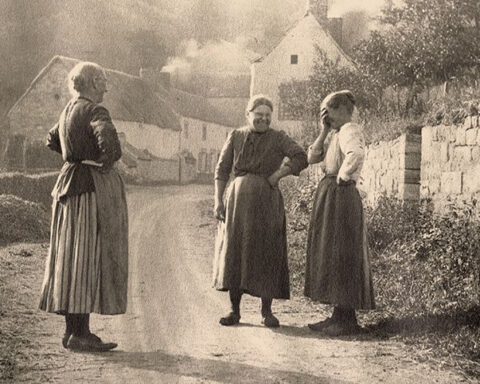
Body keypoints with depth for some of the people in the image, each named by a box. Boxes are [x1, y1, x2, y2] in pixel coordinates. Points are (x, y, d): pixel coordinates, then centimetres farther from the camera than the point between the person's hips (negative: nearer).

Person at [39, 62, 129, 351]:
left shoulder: (69, 110, 14)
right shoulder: (95, 112, -13)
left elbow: (52, 140, 30)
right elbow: (109, 140, -32)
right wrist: (105, 162, -14)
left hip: (70, 183, 9)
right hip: (94, 186, -9)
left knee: (72, 256, 11)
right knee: (90, 257, -7)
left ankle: (73, 330, 17)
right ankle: (80, 333, -6)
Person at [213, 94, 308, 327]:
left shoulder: (277, 138, 3)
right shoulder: (236, 137, 8)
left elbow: (300, 158, -10)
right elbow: (222, 170, 7)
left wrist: (275, 177, -14)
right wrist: (218, 200, -2)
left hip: (267, 202, -2)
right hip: (238, 201, 2)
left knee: (266, 254, 0)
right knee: (234, 253, 1)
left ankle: (266, 311, 8)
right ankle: (235, 310, 9)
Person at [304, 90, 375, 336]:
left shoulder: (350, 130, -12)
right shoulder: (335, 134, 18)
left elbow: (356, 155, -34)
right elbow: (312, 157, 10)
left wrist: (342, 176, -20)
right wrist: (324, 131, 5)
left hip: (340, 196, -10)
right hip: (329, 196, 10)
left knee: (340, 257, -6)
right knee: (329, 257, 12)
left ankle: (347, 319, 0)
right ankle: (339, 316, 18)